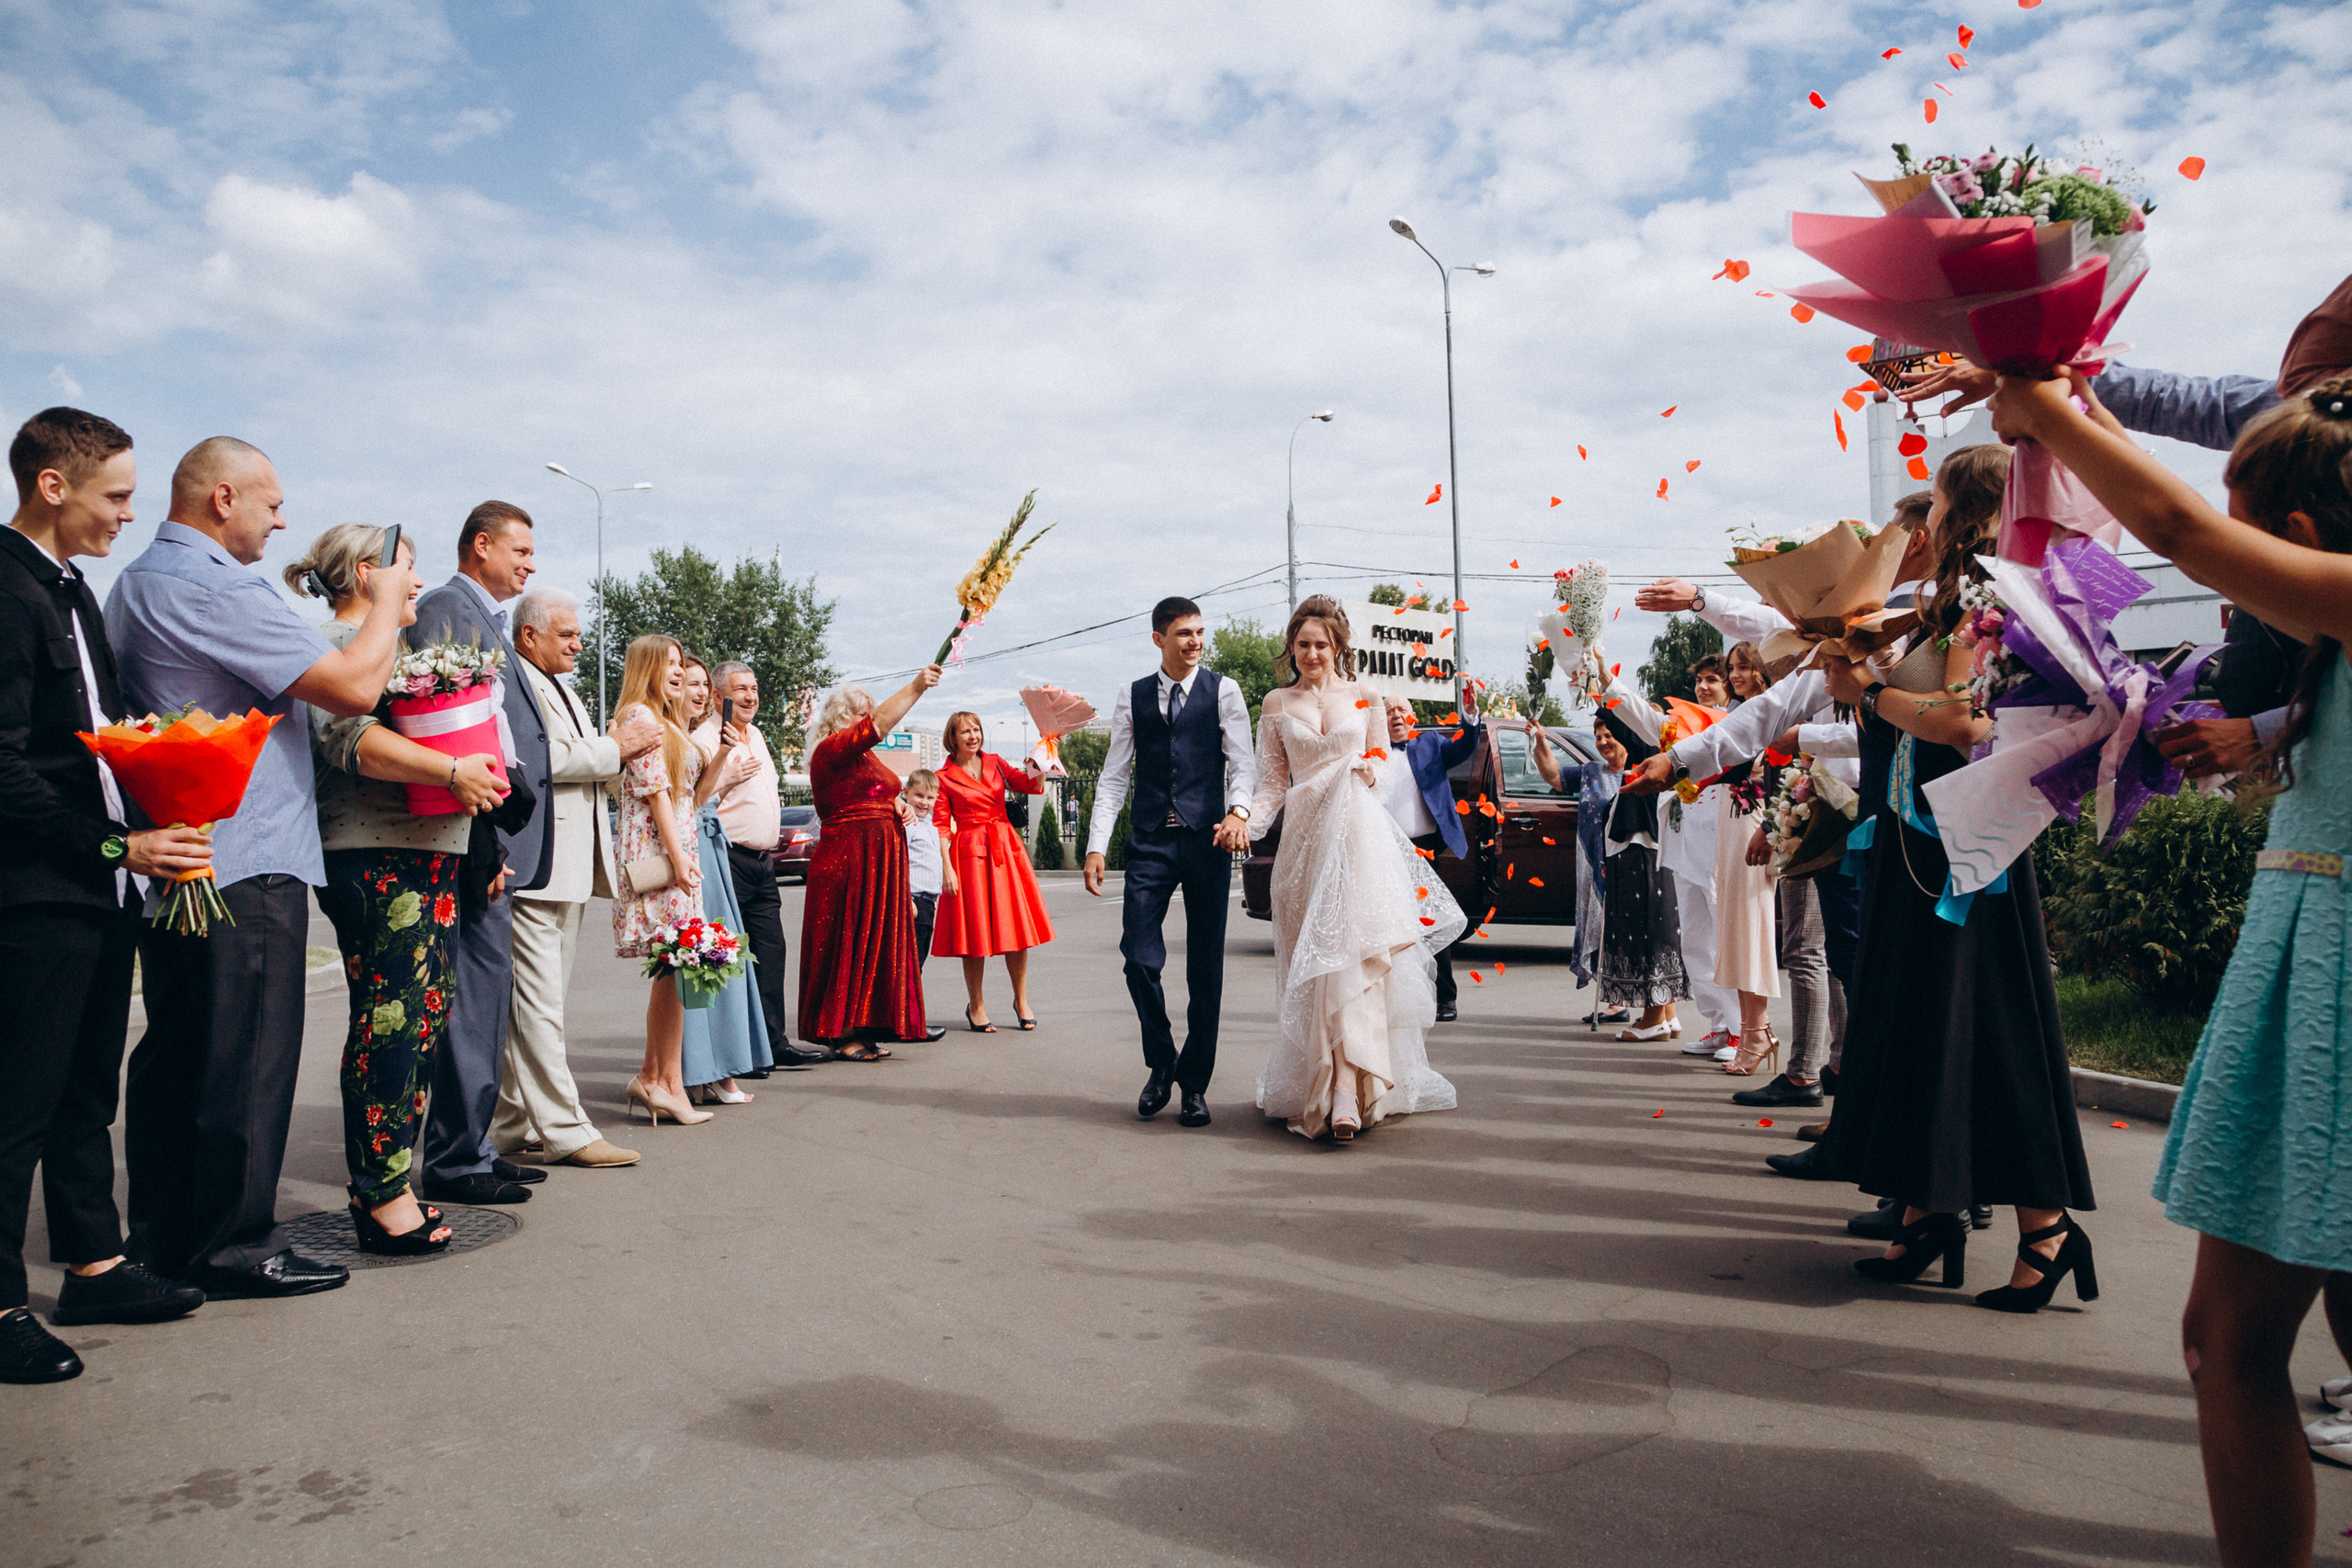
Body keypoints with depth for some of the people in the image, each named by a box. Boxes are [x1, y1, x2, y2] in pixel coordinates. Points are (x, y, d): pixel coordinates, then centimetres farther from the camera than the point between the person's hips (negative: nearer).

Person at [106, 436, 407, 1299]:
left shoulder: (133, 583, 17)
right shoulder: (214, 586, -16)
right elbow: (355, 687, -20)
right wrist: (387, 599, -3)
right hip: (244, 864, -11)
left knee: (175, 1049, 16)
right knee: (246, 1057, -2)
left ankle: (164, 1236, 26)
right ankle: (236, 1244, 7)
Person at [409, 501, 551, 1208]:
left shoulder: (486, 619, 21)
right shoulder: (446, 608, -9)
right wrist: (484, 844, -20)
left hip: (500, 843, 10)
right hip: (478, 841, -10)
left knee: (488, 998, 14)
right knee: (474, 998, -5)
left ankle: (471, 1145, 24)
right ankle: (456, 1161, 3)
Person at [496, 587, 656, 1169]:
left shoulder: (561, 688, 25)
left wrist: (624, 749, 7)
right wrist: (613, 748, -12)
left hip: (572, 869, 10)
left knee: (539, 1004, 12)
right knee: (537, 1005, -6)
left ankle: (513, 1125, 19)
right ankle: (565, 1132, -4)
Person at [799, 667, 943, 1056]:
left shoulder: (865, 755, 21)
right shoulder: (830, 749, -8)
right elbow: (876, 726, -23)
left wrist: (895, 806, 9)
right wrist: (915, 687, -25)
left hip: (880, 856, 9)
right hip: (847, 858, -9)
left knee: (875, 941, 8)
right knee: (850, 941, -7)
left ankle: (862, 1030, 13)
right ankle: (843, 1035, -3)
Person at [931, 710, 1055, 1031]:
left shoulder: (995, 763, 10)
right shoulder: (945, 778, 0)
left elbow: (1032, 785, 3)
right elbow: (941, 826, -3)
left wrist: (1041, 763, -15)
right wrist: (947, 868, -10)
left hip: (1006, 848, 3)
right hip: (968, 854, -3)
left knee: (1015, 924, 3)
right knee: (974, 930, 0)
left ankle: (1021, 1000, 16)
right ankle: (975, 1006, 13)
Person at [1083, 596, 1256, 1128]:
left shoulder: (1222, 692, 5)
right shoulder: (1132, 699, 10)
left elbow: (1243, 761, -2)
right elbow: (1113, 777, 9)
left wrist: (1239, 811, -22)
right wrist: (1096, 846, -1)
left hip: (1206, 840, -1)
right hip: (1149, 843, 1)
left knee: (1206, 969, 3)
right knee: (1140, 959, -6)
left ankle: (1194, 1083, 16)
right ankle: (1161, 1063, 18)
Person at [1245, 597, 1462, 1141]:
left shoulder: (1365, 698, 11)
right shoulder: (1276, 705, 12)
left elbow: (1383, 765, 17)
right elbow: (1273, 781, 9)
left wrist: (1371, 772, -6)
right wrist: (1246, 821, -8)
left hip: (1359, 835, -1)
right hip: (1305, 838, 1)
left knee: (1356, 955, -13)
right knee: (1317, 965, -1)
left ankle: (1347, 1094, -18)